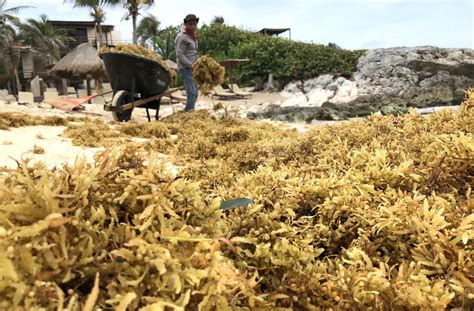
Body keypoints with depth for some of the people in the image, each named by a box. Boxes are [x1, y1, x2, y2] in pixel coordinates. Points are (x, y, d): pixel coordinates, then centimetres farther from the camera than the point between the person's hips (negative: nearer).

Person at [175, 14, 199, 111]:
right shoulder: (182, 37, -10)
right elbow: (180, 55, -16)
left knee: (194, 94, 12)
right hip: (185, 68, -9)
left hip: (191, 69, 9)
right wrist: (192, 65, -19)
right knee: (192, 93, -19)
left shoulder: (193, 37, 17)